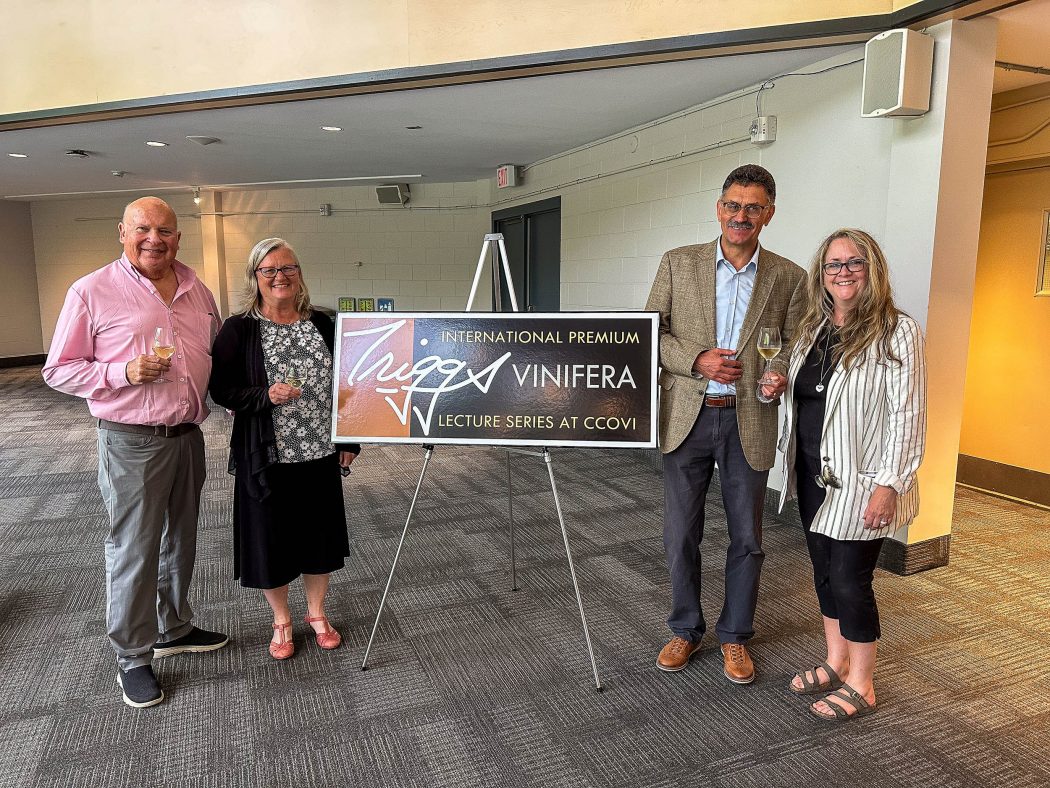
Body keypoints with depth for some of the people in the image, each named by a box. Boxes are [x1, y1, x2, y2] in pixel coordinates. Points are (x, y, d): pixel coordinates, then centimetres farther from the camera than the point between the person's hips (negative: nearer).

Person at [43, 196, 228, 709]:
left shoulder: (197, 290, 8)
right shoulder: (92, 292, -8)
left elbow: (218, 355, 19)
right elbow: (58, 370, -6)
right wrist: (125, 372, -20)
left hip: (188, 436, 6)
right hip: (132, 442, -5)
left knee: (180, 542, 18)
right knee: (134, 551, 3)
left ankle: (174, 628, 37)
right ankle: (133, 658, 20)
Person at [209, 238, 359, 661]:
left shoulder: (321, 324, 5)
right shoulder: (238, 329, -5)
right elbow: (221, 389, -6)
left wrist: (349, 440, 7)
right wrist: (266, 396, -23)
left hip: (320, 452, 3)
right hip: (266, 456, -3)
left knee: (319, 534, 14)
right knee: (271, 538, 9)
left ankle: (317, 613, 35)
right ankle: (281, 621, 31)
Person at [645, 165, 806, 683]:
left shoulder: (788, 278, 3)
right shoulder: (678, 264, 2)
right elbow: (649, 333, 1)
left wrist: (780, 373, -17)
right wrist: (697, 361, -15)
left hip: (749, 422, 0)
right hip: (687, 419, 0)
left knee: (746, 539, 11)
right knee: (680, 536, 9)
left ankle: (735, 636, 32)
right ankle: (685, 630, 31)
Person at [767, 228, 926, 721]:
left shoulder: (896, 331, -11)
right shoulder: (812, 329, 9)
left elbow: (907, 415, -15)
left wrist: (890, 484, -19)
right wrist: (776, 389, -1)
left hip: (861, 481, -6)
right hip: (812, 475, 7)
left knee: (850, 579, 1)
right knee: (824, 572, 16)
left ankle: (860, 685, 21)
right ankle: (836, 664, 34)